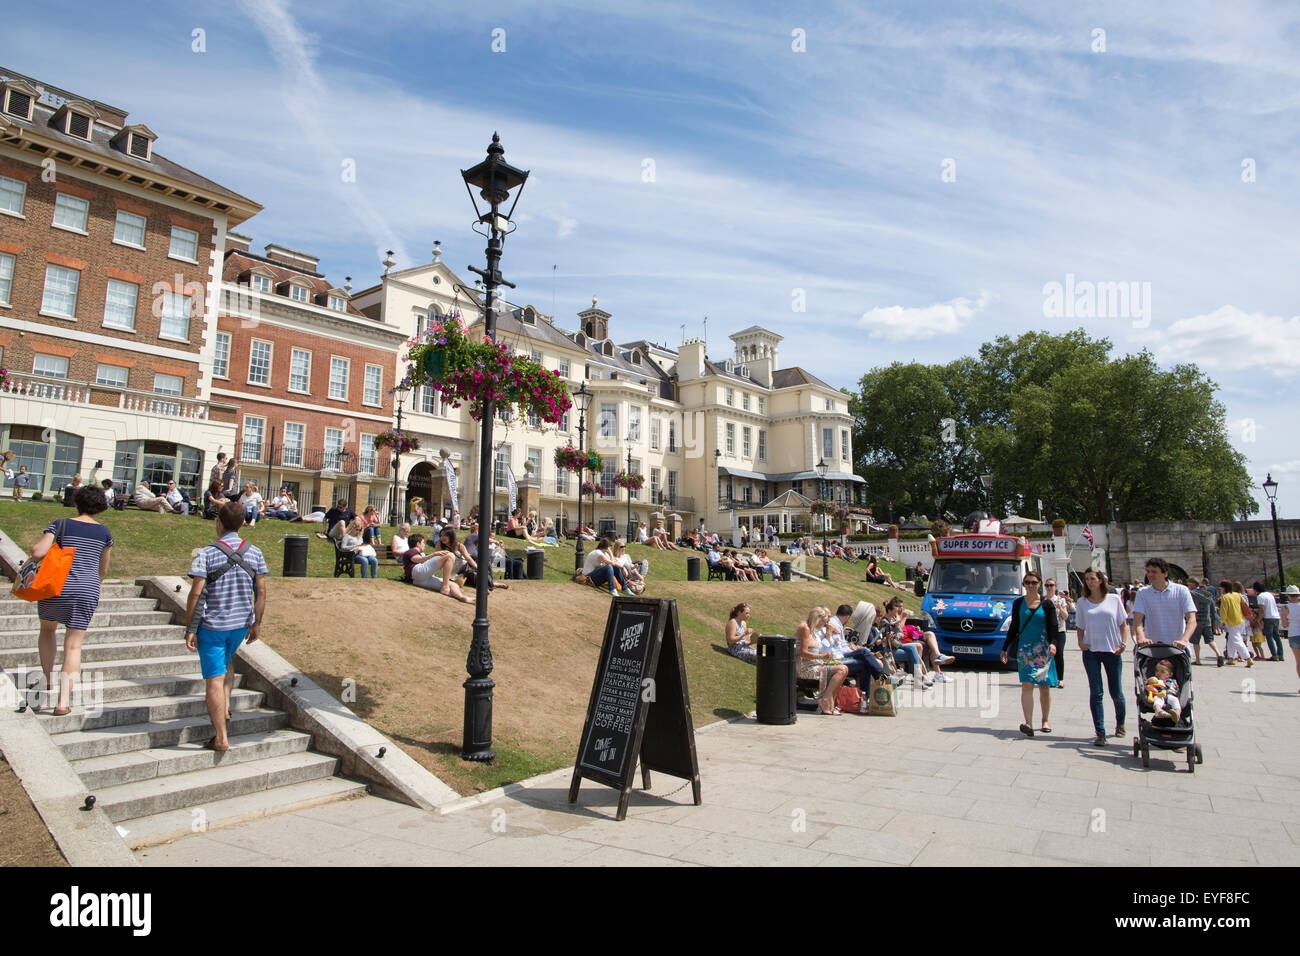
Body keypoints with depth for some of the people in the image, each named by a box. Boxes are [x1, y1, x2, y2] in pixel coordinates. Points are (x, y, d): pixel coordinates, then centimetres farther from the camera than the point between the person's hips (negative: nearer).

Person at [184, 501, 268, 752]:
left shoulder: (206, 555, -11)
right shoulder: (255, 553, -1)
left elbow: (196, 594, -13)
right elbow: (261, 591, 1)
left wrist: (190, 629, -6)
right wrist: (256, 623, 11)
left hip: (212, 625, -4)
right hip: (242, 624, 4)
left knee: (215, 678, 1)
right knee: (226, 662, 30)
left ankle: (220, 738, 4)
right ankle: (225, 709, 24)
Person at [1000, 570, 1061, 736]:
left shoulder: (1047, 604, 2)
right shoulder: (1018, 603, 8)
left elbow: (1053, 627, -2)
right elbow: (1013, 627, 14)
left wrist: (1053, 643, -21)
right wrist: (1005, 648, 14)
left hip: (1043, 649, -1)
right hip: (1024, 649, 1)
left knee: (1044, 686, 5)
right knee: (1027, 685, -10)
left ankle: (1045, 721, 22)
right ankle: (1028, 724, -16)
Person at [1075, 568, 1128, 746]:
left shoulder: (1114, 599, 3)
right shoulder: (1082, 602, 6)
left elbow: (1123, 624, 7)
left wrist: (1123, 644, -5)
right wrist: (1080, 642, -4)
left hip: (1112, 651, -1)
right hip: (1091, 651, 1)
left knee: (1116, 692, 7)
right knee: (1095, 693, -3)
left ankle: (1120, 722, 35)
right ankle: (1100, 732, 0)